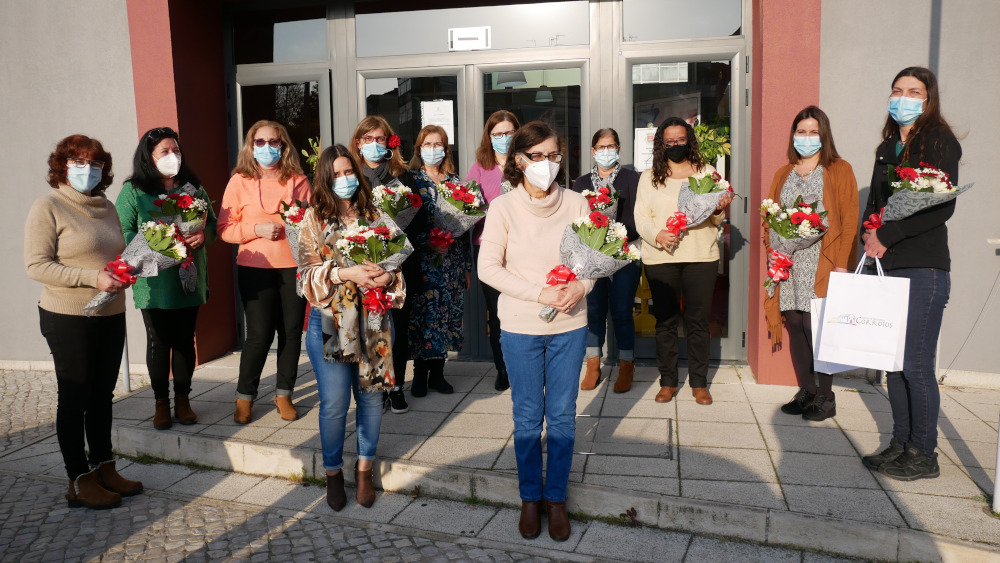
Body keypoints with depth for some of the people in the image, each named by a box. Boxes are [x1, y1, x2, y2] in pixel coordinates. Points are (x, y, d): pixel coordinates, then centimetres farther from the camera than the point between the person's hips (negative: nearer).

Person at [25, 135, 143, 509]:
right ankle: (80, 482, 12)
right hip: (68, 319, -6)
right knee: (75, 397, 2)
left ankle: (104, 468, 25)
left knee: (103, 395, 13)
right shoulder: (48, 207, -8)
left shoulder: (106, 207, 11)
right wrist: (93, 278, -22)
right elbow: (36, 265, -14)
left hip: (111, 315, 6)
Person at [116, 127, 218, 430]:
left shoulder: (194, 188, 12)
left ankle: (182, 400, 21)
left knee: (185, 339, 8)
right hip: (153, 281, -3)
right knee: (159, 342, 4)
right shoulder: (133, 191, 0)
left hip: (189, 277, 3)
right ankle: (161, 402, 18)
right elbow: (123, 233, -5)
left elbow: (213, 223, 11)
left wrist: (202, 235, -11)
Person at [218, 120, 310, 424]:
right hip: (255, 267, -2)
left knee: (291, 331, 6)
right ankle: (244, 397, 18)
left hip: (294, 265, 2)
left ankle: (284, 394, 23)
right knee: (260, 334, -3)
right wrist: (257, 229, -14)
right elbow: (225, 228, 0)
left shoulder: (298, 180, 7)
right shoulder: (240, 181, 2)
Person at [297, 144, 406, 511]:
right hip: (329, 320, -2)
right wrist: (347, 274, -19)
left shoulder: (373, 215, 9)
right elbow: (308, 271, -5)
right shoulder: (314, 218, 2)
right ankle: (333, 472, 22)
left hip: (374, 318, 3)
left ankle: (364, 469, 27)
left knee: (371, 395, 8)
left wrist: (388, 277, -10)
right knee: (334, 403, 0)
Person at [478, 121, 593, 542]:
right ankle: (530, 497, 30)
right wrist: (540, 294, -17)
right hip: (520, 328, -1)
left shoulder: (576, 204, -3)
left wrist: (582, 286, -16)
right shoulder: (503, 207, -7)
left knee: (562, 415, 11)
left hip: (569, 326, 2)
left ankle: (556, 497, 29)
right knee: (527, 417, 11)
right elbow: (488, 268, -9)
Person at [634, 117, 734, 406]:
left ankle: (699, 382, 15)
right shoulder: (649, 178, 10)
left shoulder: (707, 172, 11)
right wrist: (658, 235, -17)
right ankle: (668, 382, 16)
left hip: (701, 256, 0)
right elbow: (640, 217, 2)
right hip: (660, 257, 0)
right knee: (665, 320, 4)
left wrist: (718, 210, -14)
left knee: (698, 321, 2)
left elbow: (716, 219, 10)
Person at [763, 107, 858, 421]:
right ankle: (806, 392, 17)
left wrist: (841, 263, -12)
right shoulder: (783, 174, 18)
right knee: (795, 326, 5)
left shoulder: (839, 170, 3)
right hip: (788, 264, 5)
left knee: (816, 327, -7)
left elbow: (849, 219, -3)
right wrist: (771, 250, -1)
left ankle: (825, 397, 6)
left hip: (821, 264, -5)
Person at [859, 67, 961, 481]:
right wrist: (869, 231, 1)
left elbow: (942, 206, -14)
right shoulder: (888, 147, 18)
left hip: (924, 269, -7)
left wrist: (886, 237, -13)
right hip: (889, 266, 7)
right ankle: (901, 444, 21)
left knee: (916, 365, -4)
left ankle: (923, 455, 9)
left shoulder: (939, 141, -4)